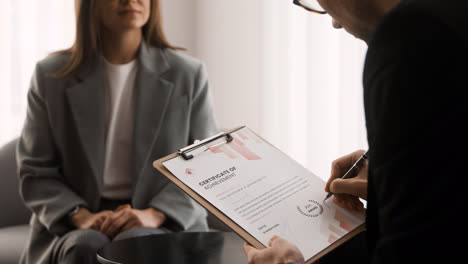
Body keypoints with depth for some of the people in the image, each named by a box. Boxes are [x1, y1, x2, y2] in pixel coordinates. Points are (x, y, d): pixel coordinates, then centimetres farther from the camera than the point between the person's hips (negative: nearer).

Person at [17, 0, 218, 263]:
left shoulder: (189, 74, 5)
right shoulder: (50, 77, 6)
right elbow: (35, 173, 5)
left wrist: (154, 214, -15)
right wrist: (81, 217, -14)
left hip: (165, 223, 0)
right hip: (71, 229, 1)